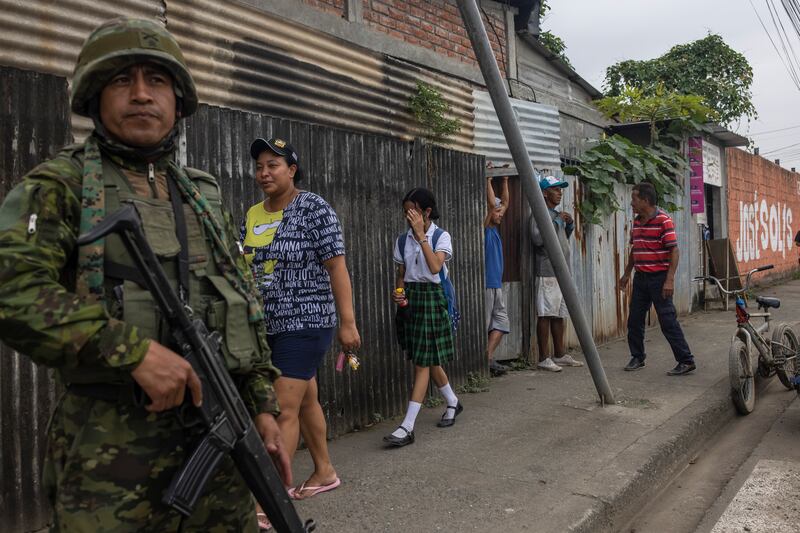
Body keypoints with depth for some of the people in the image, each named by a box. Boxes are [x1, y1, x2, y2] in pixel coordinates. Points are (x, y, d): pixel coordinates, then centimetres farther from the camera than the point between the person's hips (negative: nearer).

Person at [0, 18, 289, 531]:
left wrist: (264, 407, 8)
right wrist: (136, 350, -23)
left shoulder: (205, 196, 13)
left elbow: (248, 309, 14)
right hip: (112, 445, -4)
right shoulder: (61, 184, -1)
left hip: (221, 433, 5)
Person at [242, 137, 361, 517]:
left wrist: (347, 322, -15)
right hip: (268, 325, 7)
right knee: (305, 399, 18)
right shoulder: (252, 215, 7)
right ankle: (325, 472, 34)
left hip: (305, 322, -6)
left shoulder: (314, 209, -10)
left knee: (284, 410, -8)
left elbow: (336, 266, -13)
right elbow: (243, 269, 13)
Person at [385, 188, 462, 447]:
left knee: (423, 361, -6)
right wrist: (398, 293, -6)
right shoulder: (402, 240, 7)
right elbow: (400, 273, 13)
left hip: (431, 297, -5)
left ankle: (407, 427, -6)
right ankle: (452, 402, 37)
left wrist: (421, 235, -22)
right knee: (428, 359, 14)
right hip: (409, 297, 6)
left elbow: (435, 266, -23)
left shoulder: (441, 237, -6)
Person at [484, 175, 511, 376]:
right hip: (487, 283, -9)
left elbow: (505, 203, 22)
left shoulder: (495, 228, 15)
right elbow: (491, 203, -20)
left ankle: (488, 359, 4)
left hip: (497, 283, 9)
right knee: (484, 324, -2)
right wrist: (488, 180, -14)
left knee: (501, 321, 6)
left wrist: (505, 181, 19)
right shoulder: (484, 228, -9)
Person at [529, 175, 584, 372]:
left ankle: (560, 355, 20)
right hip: (548, 273, -9)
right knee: (545, 315, -6)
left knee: (559, 315, 13)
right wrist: (556, 221, -19)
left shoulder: (557, 215, 20)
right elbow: (537, 238, -24)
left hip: (562, 273, 9)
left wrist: (570, 224, 11)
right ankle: (543, 359, -3)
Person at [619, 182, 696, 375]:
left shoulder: (663, 220, -13)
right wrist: (627, 273, 21)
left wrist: (670, 280, -23)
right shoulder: (637, 221, 11)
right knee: (634, 320, 10)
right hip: (640, 277, 8)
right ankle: (637, 358, 24)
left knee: (668, 321, -5)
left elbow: (674, 251, -17)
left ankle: (686, 361, 4)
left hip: (659, 278, -8)